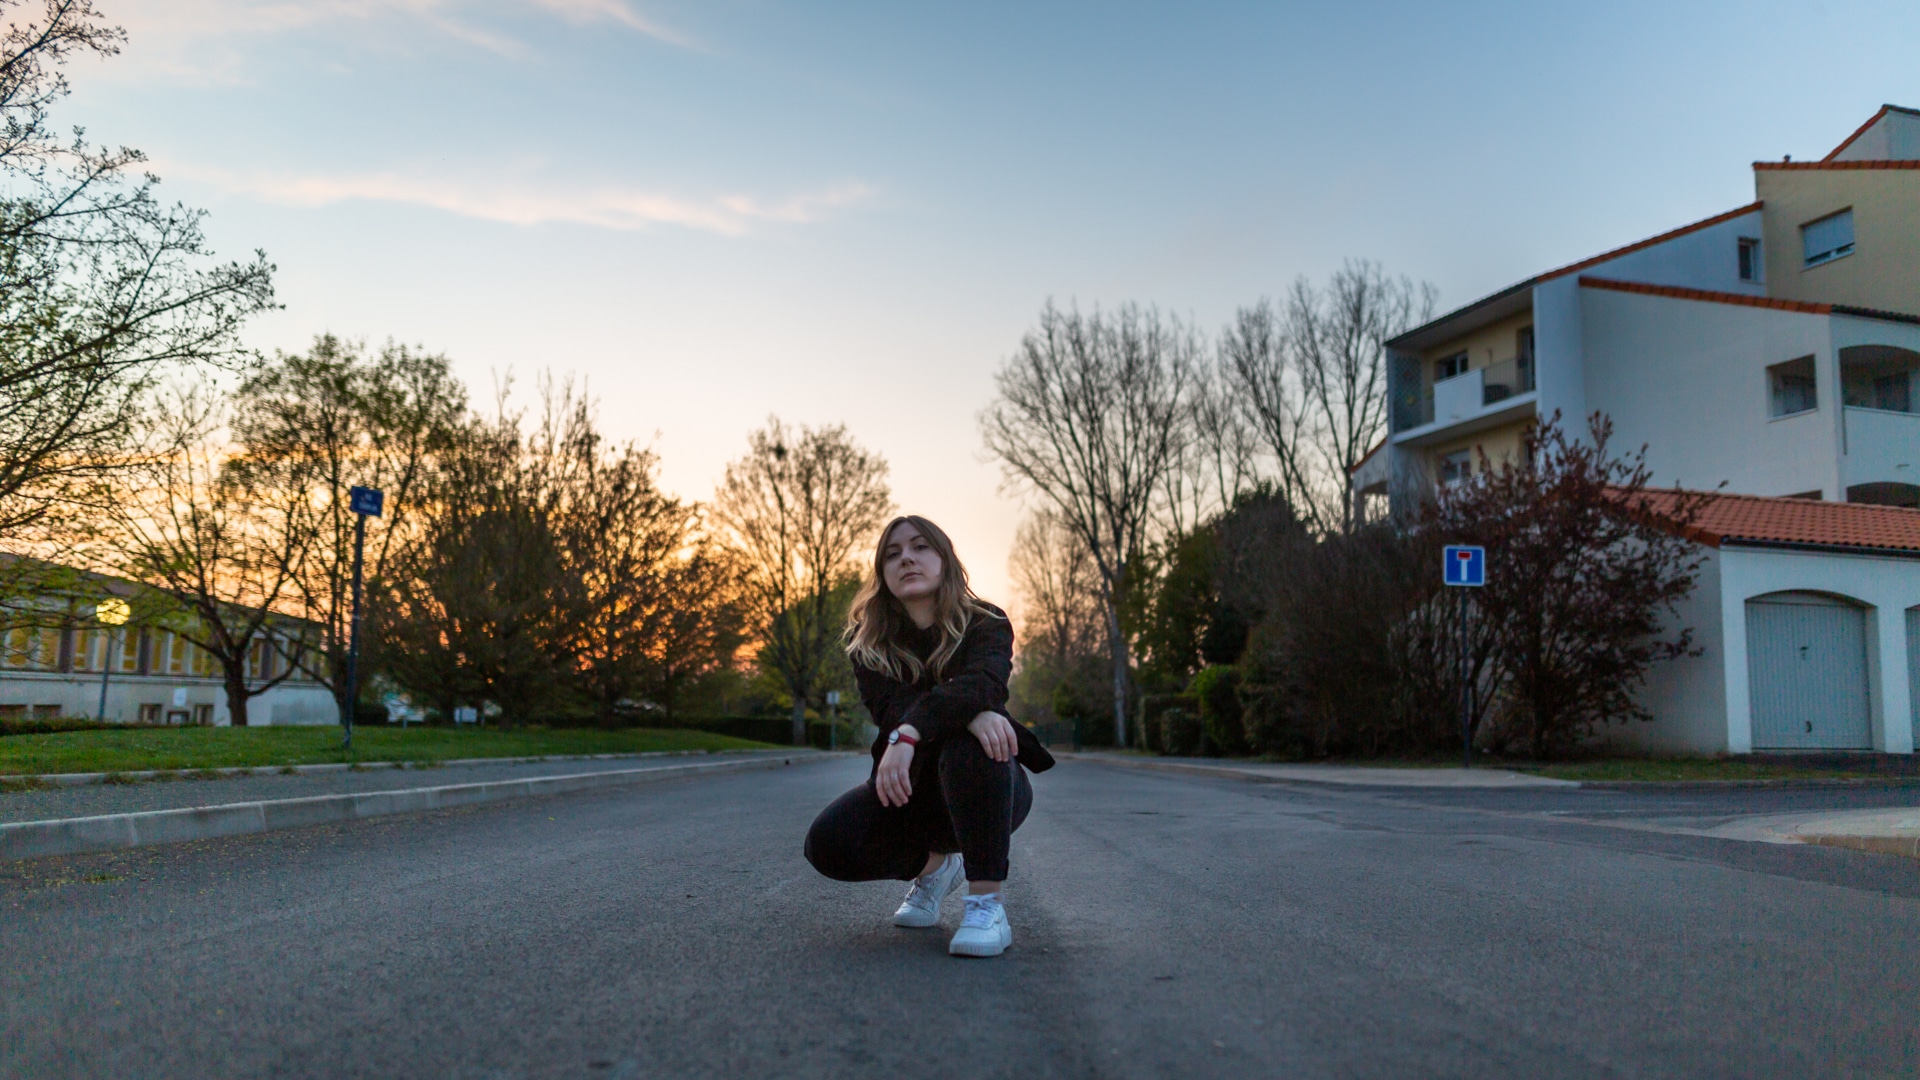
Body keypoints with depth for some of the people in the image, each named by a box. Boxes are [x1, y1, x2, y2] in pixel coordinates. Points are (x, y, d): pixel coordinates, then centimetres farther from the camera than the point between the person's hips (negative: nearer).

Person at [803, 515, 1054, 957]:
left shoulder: (985, 624, -10)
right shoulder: (867, 641, -3)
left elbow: (981, 683, -33)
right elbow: (890, 706, -22)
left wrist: (909, 734, -50)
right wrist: (968, 712, -40)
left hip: (990, 788, -3)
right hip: (914, 788, 3)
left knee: (968, 744, -37)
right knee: (828, 843, -23)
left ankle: (989, 904, -31)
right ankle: (933, 864, 8)